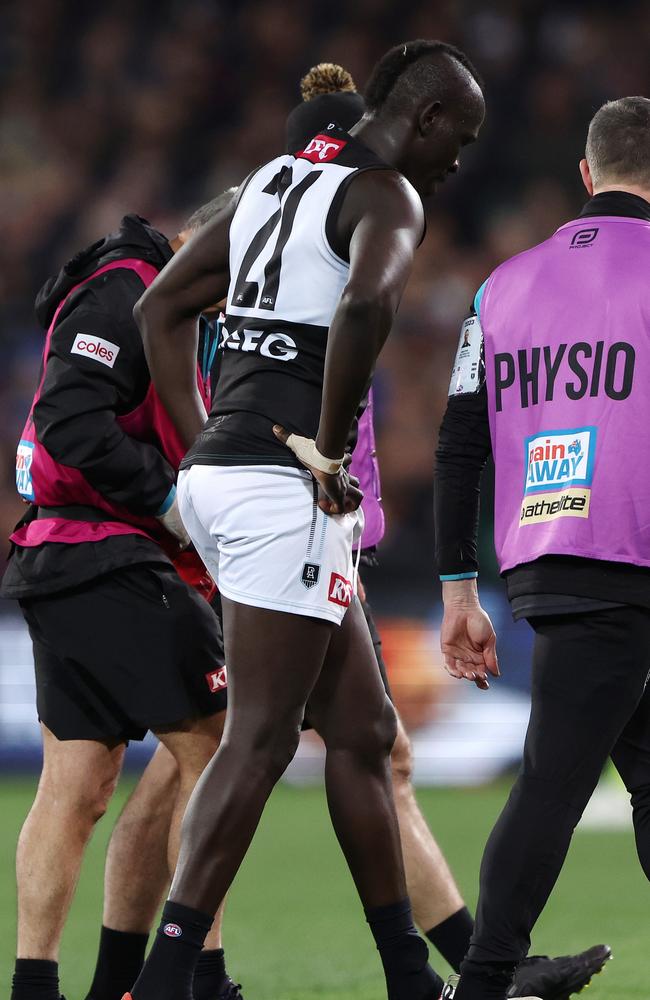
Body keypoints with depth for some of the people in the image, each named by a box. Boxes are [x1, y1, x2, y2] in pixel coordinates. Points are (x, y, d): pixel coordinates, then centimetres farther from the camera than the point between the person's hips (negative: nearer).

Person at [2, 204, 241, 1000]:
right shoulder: (126, 293, -10)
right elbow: (69, 420, -21)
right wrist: (169, 497, -17)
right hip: (107, 567, -10)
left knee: (76, 785, 7)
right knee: (210, 752, -8)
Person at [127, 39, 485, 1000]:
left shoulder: (276, 180, 20)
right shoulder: (387, 197, -7)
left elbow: (164, 307, 24)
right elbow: (365, 305, -29)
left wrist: (202, 442, 19)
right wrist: (328, 446, -19)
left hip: (217, 469, 9)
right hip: (284, 488, -9)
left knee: (362, 730, 15)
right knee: (259, 741, -8)